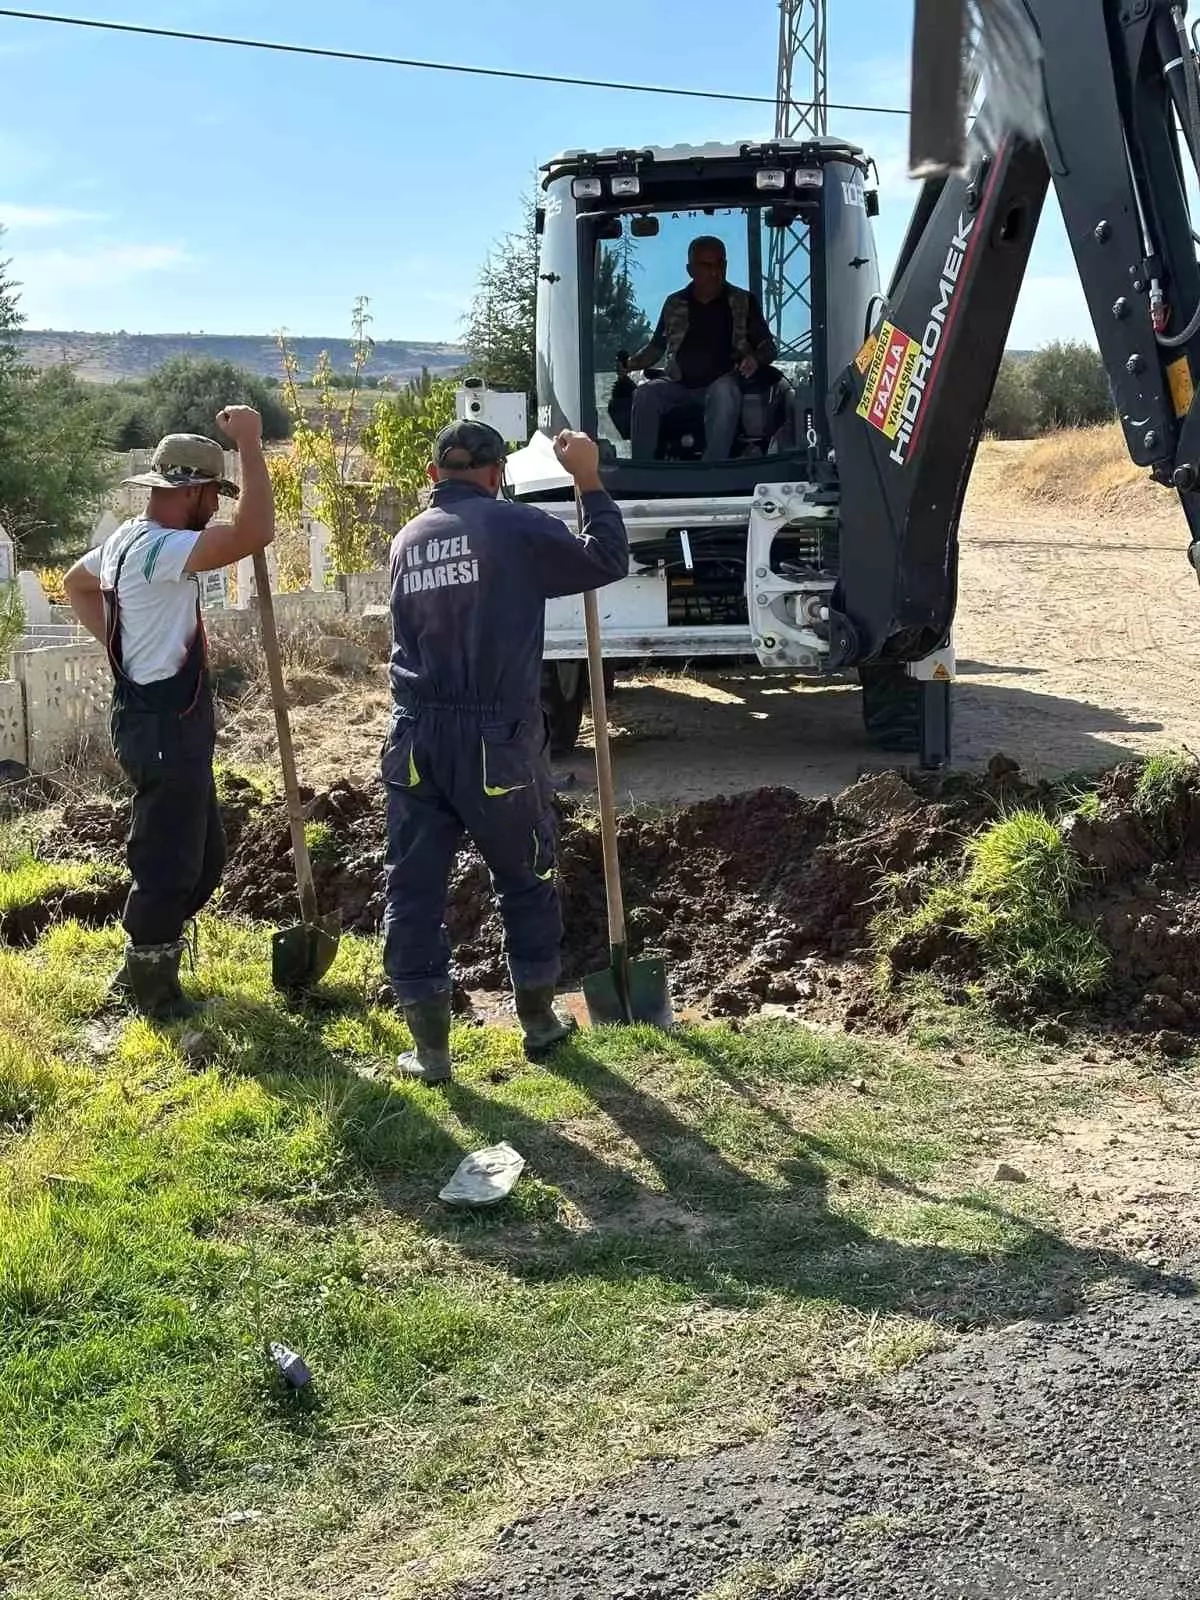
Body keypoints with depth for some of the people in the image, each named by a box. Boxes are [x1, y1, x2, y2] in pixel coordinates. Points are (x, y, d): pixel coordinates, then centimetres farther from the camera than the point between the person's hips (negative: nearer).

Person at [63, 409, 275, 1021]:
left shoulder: (127, 538, 12)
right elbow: (256, 533, -32)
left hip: (167, 723, 11)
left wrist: (120, 641, 20)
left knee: (202, 855, 19)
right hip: (165, 728, -11)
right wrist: (250, 444, -24)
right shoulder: (158, 548, -21)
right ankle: (150, 990, 12)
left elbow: (76, 584, 31)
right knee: (167, 862, -1)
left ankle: (145, 966, 30)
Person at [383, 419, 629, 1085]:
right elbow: (607, 562, -1)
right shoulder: (515, 526, -6)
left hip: (417, 739, 3)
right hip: (498, 738, -3)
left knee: (413, 890, 8)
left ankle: (430, 1047, 10)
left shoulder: (407, 541, 9)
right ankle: (539, 1021, 29)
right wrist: (590, 482, 10)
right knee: (526, 880, 16)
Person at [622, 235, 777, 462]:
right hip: (679, 384, 2)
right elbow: (657, 347, 25)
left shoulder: (743, 302, 12)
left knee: (723, 393, -39)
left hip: (722, 381, -2)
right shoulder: (675, 304, 18)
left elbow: (768, 346, 13)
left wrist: (756, 359, -10)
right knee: (645, 394, -28)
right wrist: (632, 363, 5)